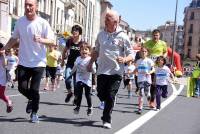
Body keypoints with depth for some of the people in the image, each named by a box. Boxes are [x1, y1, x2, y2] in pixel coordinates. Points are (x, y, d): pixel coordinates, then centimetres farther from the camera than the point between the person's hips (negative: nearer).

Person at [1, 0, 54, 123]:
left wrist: (40, 40, -33)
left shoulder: (43, 23, -10)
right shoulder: (20, 21, 2)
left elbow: (52, 42, -14)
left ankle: (34, 113, 18)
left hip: (38, 62, -3)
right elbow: (14, 38, 14)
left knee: (34, 89, -4)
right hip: (23, 62, 4)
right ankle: (32, 100, 35)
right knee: (22, 87, 1)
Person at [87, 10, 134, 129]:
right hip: (102, 70, 4)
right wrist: (91, 63, 21)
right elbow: (96, 51, 22)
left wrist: (124, 59, -25)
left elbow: (131, 55, -6)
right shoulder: (101, 34, 8)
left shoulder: (122, 36, -6)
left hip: (116, 72, -4)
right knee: (101, 95, 7)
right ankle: (110, 104, 39)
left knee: (110, 97, -4)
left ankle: (107, 120, 11)